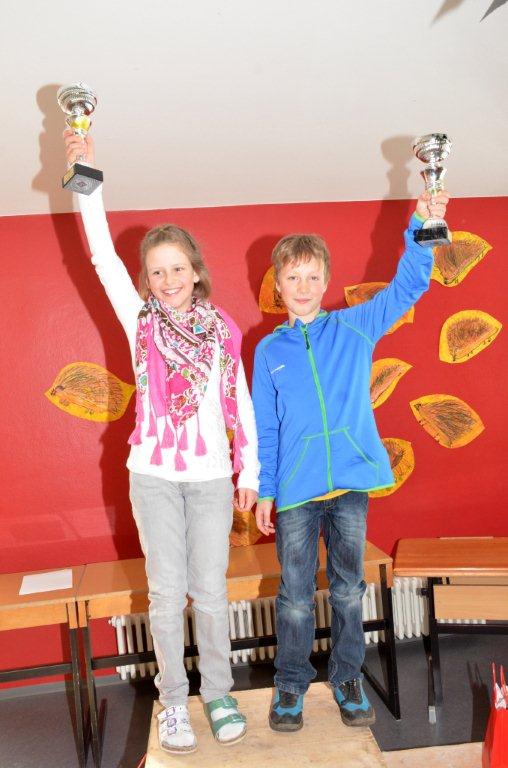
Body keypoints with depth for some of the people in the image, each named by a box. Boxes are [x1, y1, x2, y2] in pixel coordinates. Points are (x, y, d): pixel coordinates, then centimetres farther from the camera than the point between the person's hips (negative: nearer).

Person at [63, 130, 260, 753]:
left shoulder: (223, 329, 1)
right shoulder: (141, 322, 1)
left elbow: (240, 403, 4)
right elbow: (103, 254, -8)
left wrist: (250, 472, 5)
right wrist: (87, 176, -14)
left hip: (211, 476, 0)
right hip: (154, 475, 0)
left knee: (210, 590, 7)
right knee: (166, 592, 7)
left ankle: (218, 693, 27)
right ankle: (173, 701, 25)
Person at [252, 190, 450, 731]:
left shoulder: (356, 327, 4)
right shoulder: (268, 351, 5)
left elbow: (407, 286, -4)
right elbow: (264, 428, 6)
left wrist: (421, 228, -18)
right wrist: (264, 491, 4)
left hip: (351, 482, 0)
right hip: (296, 487, 0)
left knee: (348, 588, 14)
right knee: (296, 594, 8)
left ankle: (347, 677, 33)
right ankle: (291, 684, 27)